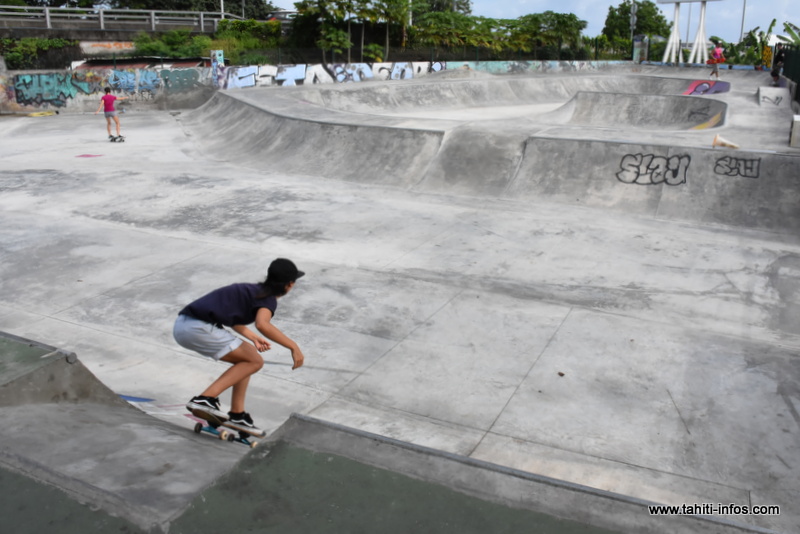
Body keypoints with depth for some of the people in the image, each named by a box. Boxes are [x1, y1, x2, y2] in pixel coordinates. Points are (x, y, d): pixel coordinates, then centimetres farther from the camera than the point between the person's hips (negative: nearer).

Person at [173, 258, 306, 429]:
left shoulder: (252, 290, 21)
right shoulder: (269, 299, -5)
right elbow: (262, 324, -26)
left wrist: (253, 338, 37)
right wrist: (293, 346, -23)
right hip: (199, 329, -9)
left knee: (246, 359, 19)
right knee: (255, 361, -1)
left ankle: (237, 414, 20)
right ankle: (205, 399, -8)